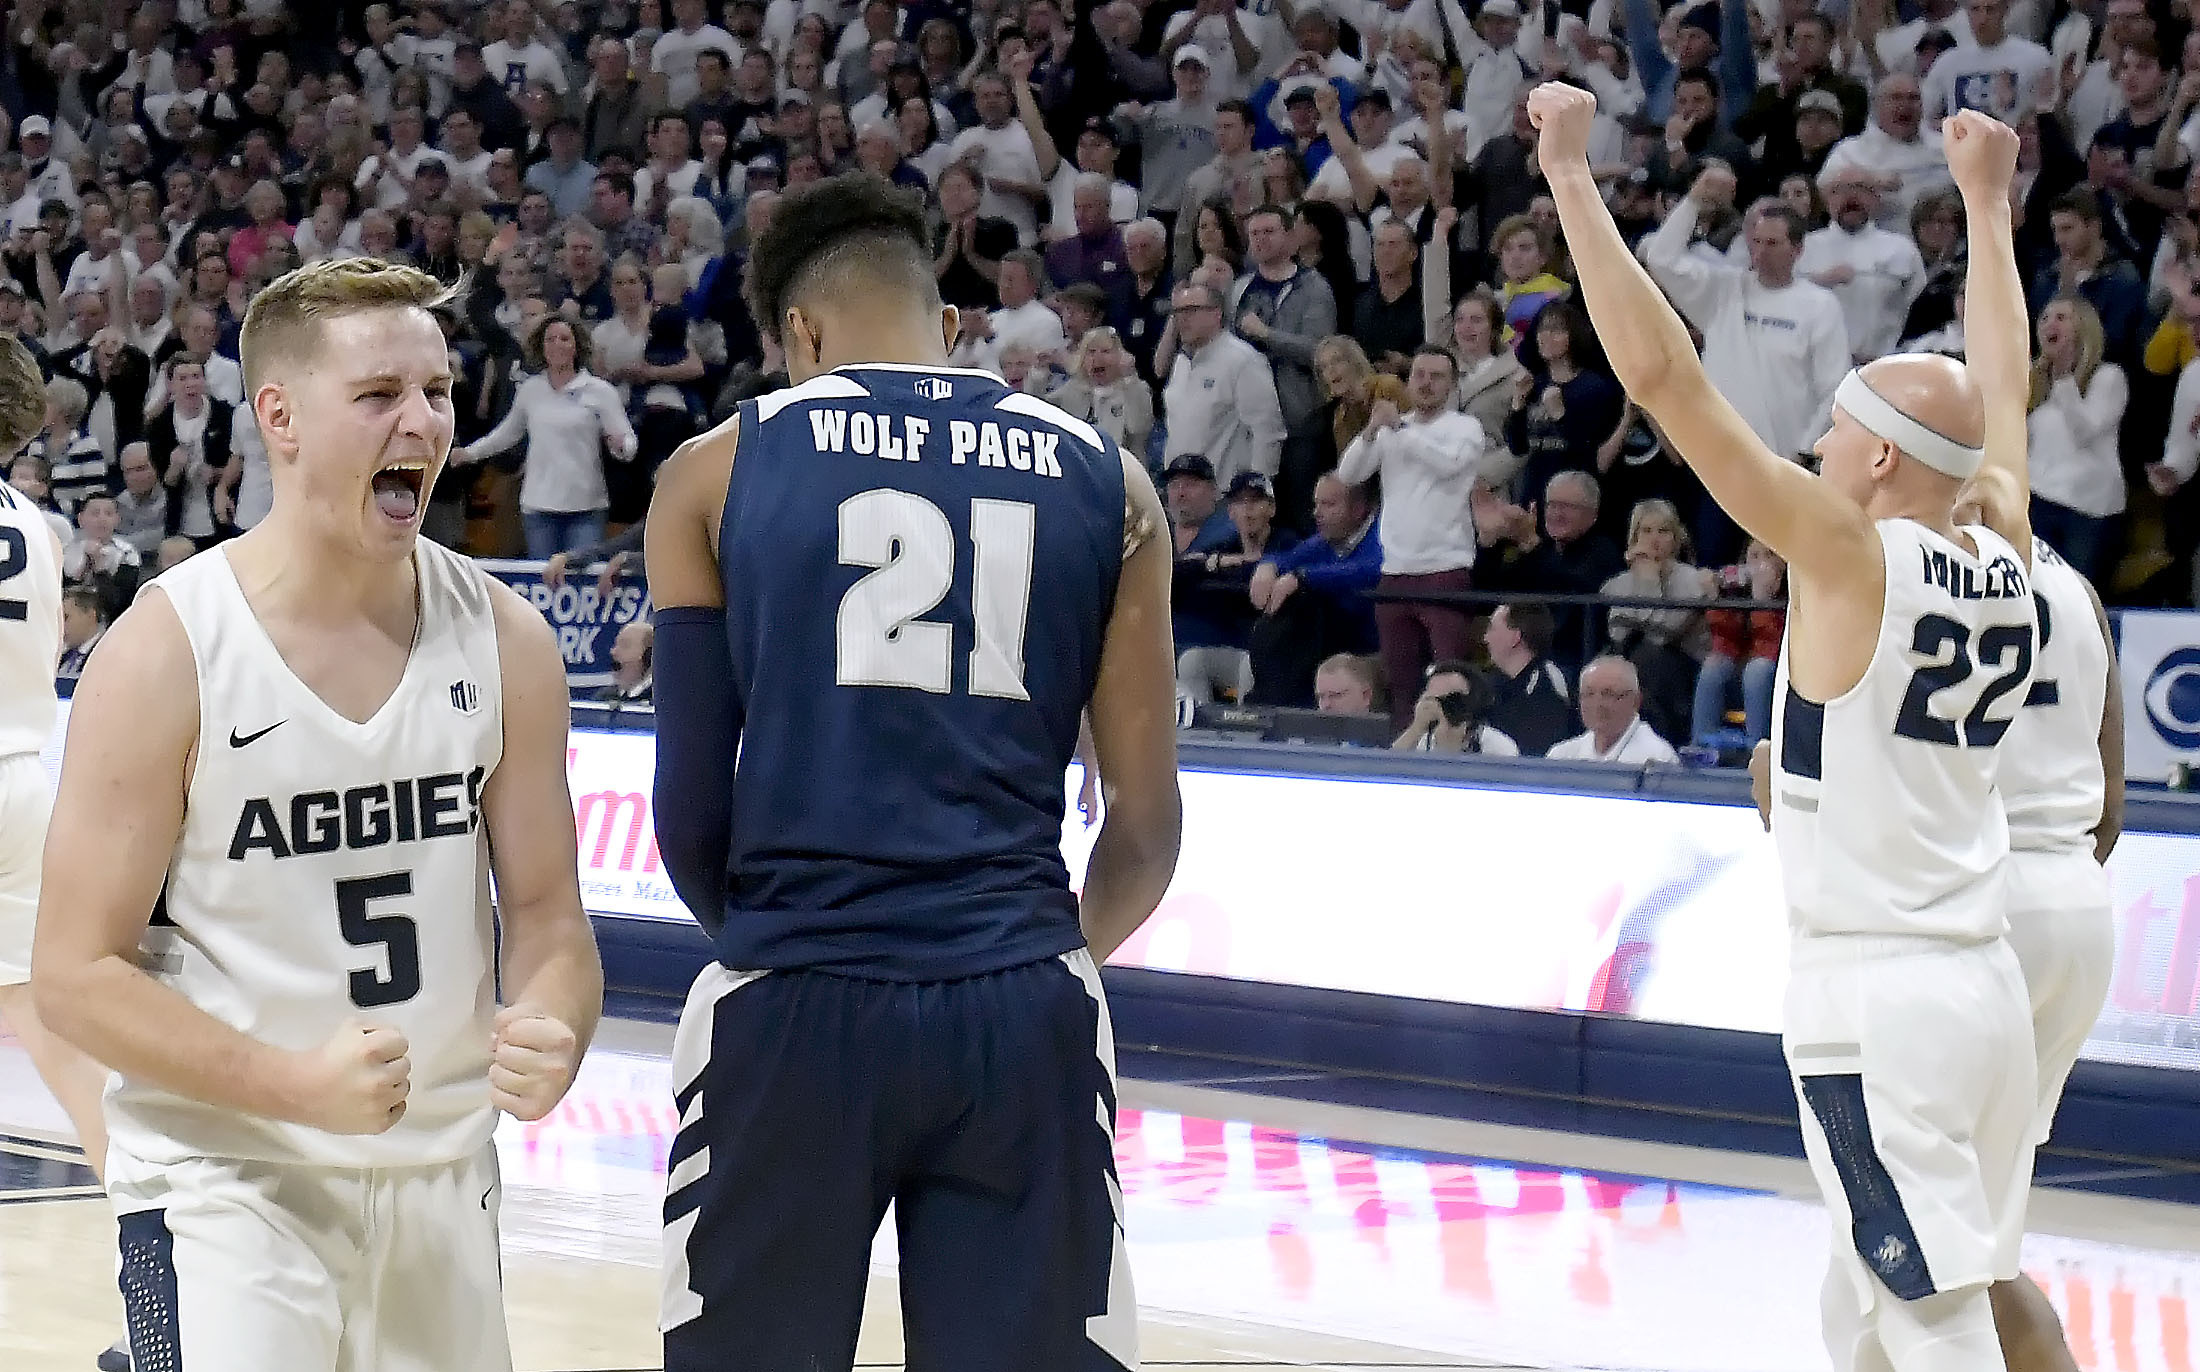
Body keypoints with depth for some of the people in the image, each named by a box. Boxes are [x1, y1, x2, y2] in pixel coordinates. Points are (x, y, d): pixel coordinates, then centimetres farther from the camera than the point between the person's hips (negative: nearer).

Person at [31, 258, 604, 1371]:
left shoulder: (502, 641, 0)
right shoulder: (166, 653, -12)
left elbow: (546, 914, 7)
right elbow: (75, 975, -12)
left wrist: (549, 1039, -17)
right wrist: (296, 1084, -24)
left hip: (441, 1177, 5)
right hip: (221, 1183, -5)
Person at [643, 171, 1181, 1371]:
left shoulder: (718, 472, 4)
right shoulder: (1102, 483, 8)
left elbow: (690, 814, 4)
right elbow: (1147, 827, 8)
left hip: (791, 1010, -1)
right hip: (1026, 1018, 1)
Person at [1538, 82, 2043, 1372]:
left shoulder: (1852, 555, -11)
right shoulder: (2007, 565, 7)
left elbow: (1665, 374, -14)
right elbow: (1999, 393, 26)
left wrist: (1574, 176, -10)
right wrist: (1987, 202, 38)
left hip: (1876, 998, -8)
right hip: (1985, 984, 8)